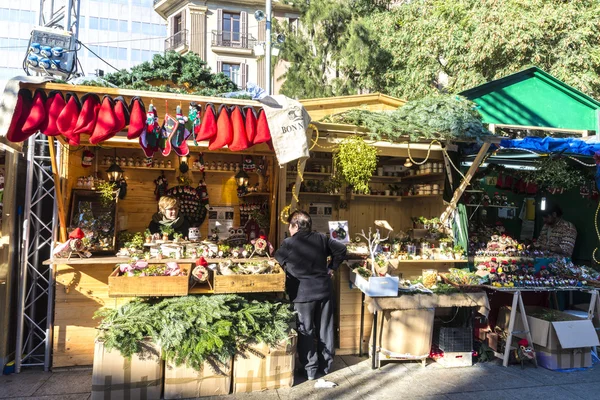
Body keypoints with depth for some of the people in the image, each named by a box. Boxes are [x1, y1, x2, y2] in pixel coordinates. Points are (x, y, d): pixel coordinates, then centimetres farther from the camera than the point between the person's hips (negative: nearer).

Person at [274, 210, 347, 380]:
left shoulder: (288, 244, -10)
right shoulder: (321, 238, 2)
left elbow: (276, 263, -2)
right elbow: (341, 249, 8)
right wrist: (332, 267, 14)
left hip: (303, 294, -4)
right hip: (324, 289, 4)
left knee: (305, 331, 8)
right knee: (325, 328, 15)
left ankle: (310, 369, 14)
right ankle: (326, 365, 27)